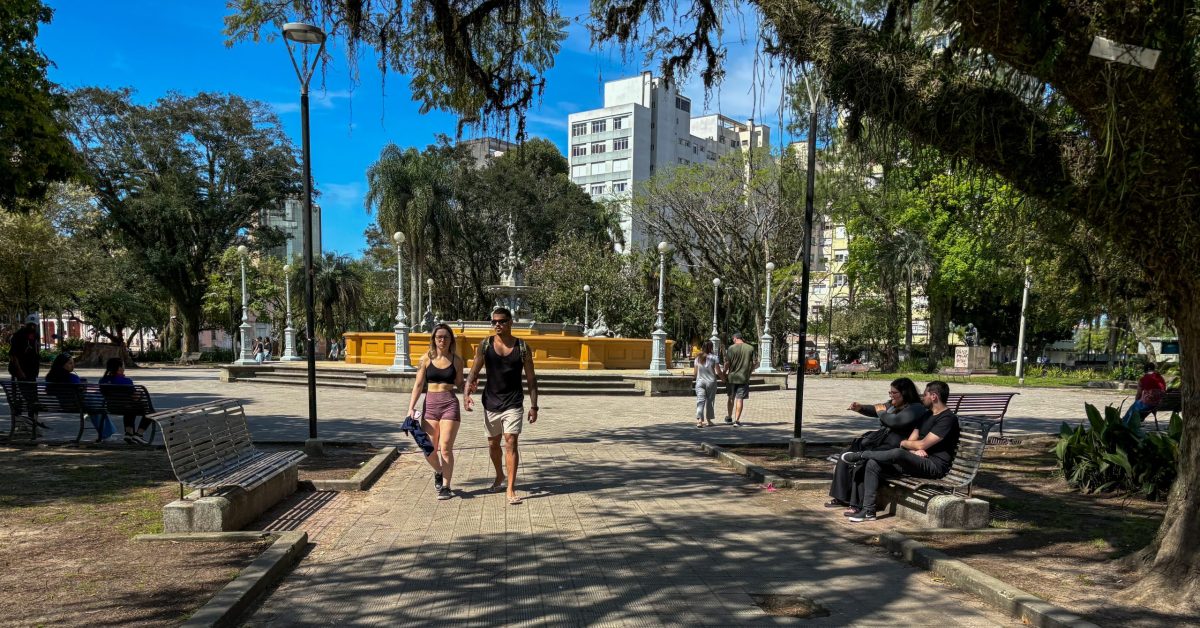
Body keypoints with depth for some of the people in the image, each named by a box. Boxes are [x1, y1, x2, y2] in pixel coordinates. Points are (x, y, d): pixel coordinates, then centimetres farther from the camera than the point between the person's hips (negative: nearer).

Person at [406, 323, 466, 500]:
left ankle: (446, 486, 8)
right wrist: (411, 408, 0)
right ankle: (439, 472, 33)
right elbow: (418, 384, 5)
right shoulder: (426, 359, 4)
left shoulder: (456, 360, 4)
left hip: (450, 404, -1)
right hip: (430, 404, 1)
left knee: (446, 448, -4)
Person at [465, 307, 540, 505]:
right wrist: (467, 393, -17)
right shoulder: (485, 345, 0)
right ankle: (499, 475, 42)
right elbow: (474, 373, 0)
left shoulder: (522, 347, -3)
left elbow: (531, 379, 1)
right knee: (493, 443, 16)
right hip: (491, 403, 3)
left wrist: (533, 406, -3)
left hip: (513, 404, -2)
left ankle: (511, 489, -7)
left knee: (511, 443, -11)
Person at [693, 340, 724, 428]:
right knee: (709, 401, 12)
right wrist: (723, 377, 12)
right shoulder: (714, 357, -7)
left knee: (700, 401, -3)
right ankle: (709, 420, 24)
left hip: (700, 382, 2)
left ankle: (699, 420, -20)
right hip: (711, 382, -2)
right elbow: (718, 372, -7)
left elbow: (694, 373, 7)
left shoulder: (698, 358, 4)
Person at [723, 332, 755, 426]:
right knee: (740, 399, 2)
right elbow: (753, 363, 0)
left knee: (731, 398, 15)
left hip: (732, 377, 0)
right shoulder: (750, 348, -1)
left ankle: (729, 417, 28)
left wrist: (724, 373, 7)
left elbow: (727, 363, -8)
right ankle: (737, 420, -1)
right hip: (744, 377, 0)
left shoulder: (731, 348, -6)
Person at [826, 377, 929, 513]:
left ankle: (860, 505, -19)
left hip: (893, 448, -9)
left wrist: (881, 412, -7)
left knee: (862, 463, -28)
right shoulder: (893, 404, 15)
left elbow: (894, 421, -26)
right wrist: (860, 408, 10)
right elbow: (876, 410, 29)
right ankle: (841, 498, 2)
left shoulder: (916, 409, -12)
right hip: (877, 441, 10)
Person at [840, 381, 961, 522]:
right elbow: (912, 440, 14)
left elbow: (922, 444, -18)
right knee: (872, 463, -9)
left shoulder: (948, 418, -11)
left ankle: (861, 455, -10)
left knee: (898, 453, -37)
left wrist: (903, 443, 2)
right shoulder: (927, 415, 20)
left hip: (935, 466, -9)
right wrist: (914, 449, -10)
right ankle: (868, 510, -11)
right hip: (918, 462, 9)